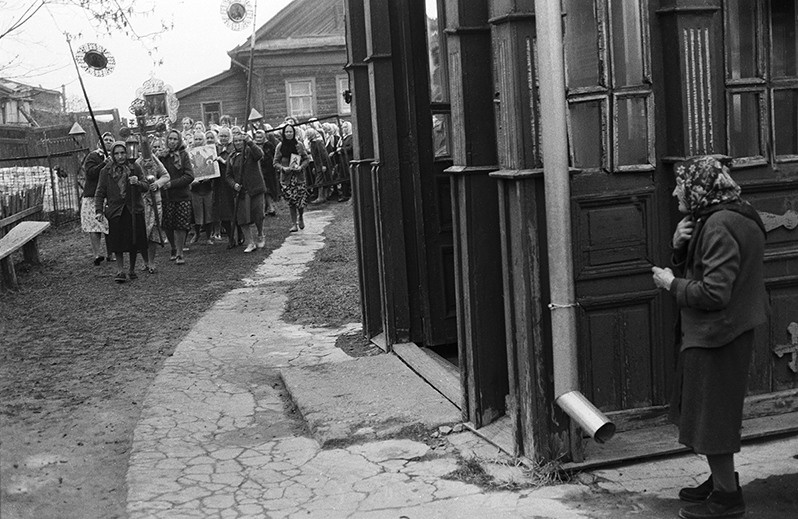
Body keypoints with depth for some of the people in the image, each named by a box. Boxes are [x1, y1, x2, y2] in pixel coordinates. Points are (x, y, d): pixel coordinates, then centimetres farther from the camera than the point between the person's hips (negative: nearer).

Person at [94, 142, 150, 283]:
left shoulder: (134, 168, 4)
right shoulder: (106, 171, 3)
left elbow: (146, 187, 3)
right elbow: (100, 192, 6)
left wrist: (138, 183, -19)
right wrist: (99, 210, -4)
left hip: (134, 210, 1)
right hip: (115, 211, -1)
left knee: (134, 242, 5)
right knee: (118, 243, -4)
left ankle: (132, 270, 21)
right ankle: (120, 271, 5)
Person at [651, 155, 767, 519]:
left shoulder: (720, 226, -22)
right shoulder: (713, 220, 11)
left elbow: (714, 292, -27)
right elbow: (699, 272, 14)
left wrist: (672, 284, -14)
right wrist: (679, 247, -4)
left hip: (716, 337, -10)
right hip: (707, 333, 10)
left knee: (711, 417, 1)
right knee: (709, 413, 20)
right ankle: (720, 481, 33)